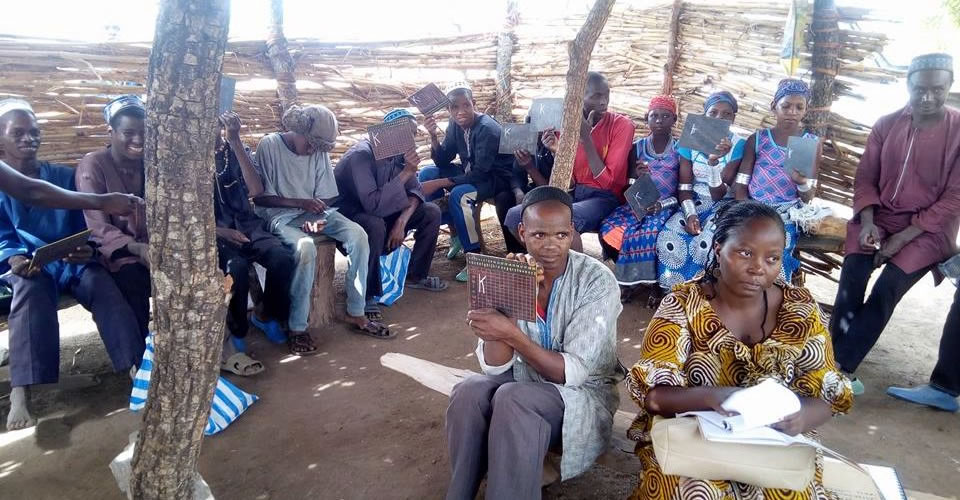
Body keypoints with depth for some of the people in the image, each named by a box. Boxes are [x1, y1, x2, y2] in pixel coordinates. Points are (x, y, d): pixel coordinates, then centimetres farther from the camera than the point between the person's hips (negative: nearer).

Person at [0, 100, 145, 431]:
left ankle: (139, 370, -40)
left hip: (71, 261, 2)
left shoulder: (65, 176, 16)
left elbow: (84, 226, 10)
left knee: (102, 284, -33)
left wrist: (87, 251, -14)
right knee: (32, 289, -38)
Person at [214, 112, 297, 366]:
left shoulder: (236, 150, 7)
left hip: (246, 223, 3)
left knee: (282, 258, -26)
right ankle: (233, 336, -16)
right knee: (236, 266, -35)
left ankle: (266, 315, 0)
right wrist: (221, 232, -21)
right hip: (212, 230, -2)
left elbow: (257, 190, -11)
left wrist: (235, 141, -15)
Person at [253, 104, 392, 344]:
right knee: (306, 247, -36)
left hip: (313, 211, 5)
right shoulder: (269, 145, -10)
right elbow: (260, 197, -10)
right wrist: (300, 202, -20)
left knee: (358, 235, -20)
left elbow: (323, 197, 5)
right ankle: (298, 328, -23)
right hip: (280, 215, -5)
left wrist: (317, 217, -16)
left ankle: (356, 313, -11)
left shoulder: (320, 150, 3)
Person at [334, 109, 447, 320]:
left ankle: (416, 275, 9)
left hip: (381, 210, 8)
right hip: (348, 214, -7)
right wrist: (406, 173, -37)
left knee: (431, 212, -5)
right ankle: (365, 295, -21)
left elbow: (414, 191, -5)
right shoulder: (362, 155, -29)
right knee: (375, 226, -40)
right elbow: (373, 204, -39)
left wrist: (402, 221, -22)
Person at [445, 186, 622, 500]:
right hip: (523, 386, 4)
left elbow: (574, 373, -22)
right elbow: (494, 367, -13)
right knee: (469, 392, -26)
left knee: (512, 399, -32)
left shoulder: (597, 281, -17)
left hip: (582, 395, -3)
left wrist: (511, 333, -35)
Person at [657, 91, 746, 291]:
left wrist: (714, 161, -33)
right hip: (695, 200, 3)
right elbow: (684, 186, -1)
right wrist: (689, 213, -20)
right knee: (668, 236, -27)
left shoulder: (738, 145, -10)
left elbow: (718, 194, -17)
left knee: (705, 243, -33)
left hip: (724, 203, -3)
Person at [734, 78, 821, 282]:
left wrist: (801, 182, -21)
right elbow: (740, 187, 1)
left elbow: (807, 198, 2)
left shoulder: (812, 144, 5)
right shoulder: (757, 139, 4)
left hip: (786, 218, 0)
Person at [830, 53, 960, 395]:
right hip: (880, 216, 3)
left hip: (929, 228, -2)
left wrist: (902, 238, -17)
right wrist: (867, 222, -12)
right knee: (853, 273, -21)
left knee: (887, 288, -22)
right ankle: (836, 365, -14)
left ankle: (840, 367, -15)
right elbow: (865, 178, 5)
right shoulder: (886, 124, 2)